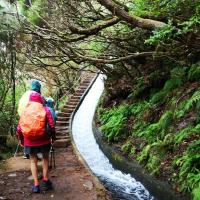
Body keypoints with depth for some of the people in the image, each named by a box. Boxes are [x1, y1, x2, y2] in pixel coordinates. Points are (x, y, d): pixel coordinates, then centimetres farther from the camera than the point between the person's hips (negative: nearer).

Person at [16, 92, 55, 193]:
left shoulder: (25, 111, 0)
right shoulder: (46, 110, -6)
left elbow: (19, 129, -1)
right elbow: (51, 126, -12)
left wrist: (21, 140, 14)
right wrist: (53, 136, 5)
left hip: (29, 141, 1)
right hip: (43, 140, -1)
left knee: (33, 161, 17)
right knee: (45, 158, 23)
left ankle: (36, 185, 16)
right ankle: (45, 180, 21)